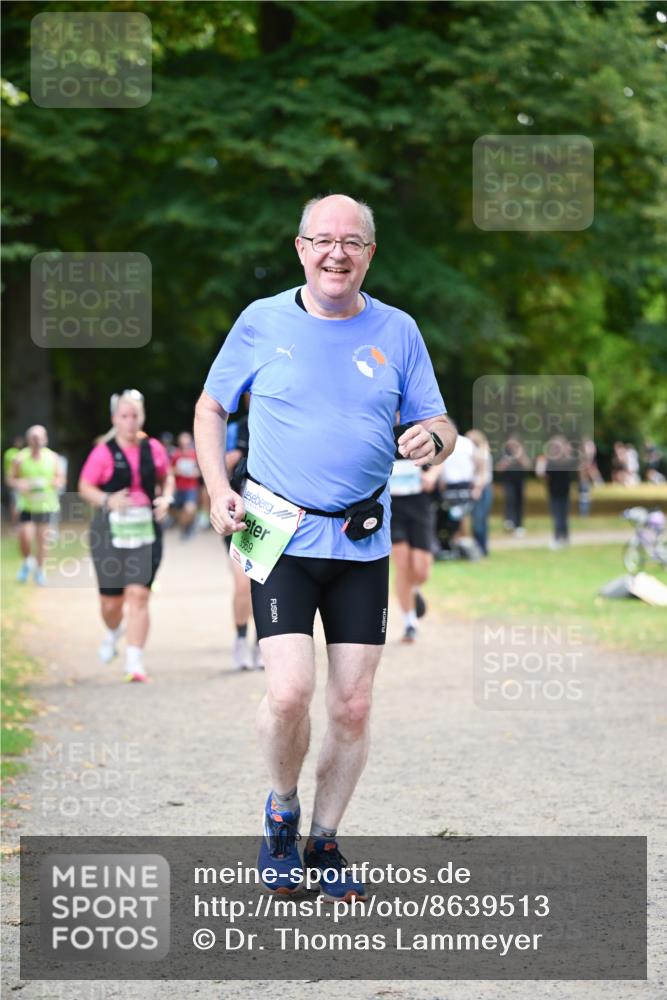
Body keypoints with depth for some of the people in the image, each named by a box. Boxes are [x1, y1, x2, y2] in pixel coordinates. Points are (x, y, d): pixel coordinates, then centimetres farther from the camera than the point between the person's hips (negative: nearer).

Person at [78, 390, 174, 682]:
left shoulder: (153, 449, 3)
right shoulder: (103, 453, -6)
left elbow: (167, 477, 20)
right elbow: (85, 487, -3)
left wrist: (166, 498, 0)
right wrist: (107, 500, -20)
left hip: (146, 529, 1)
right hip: (111, 530, -1)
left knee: (139, 595, -9)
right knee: (111, 601, 6)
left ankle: (134, 663, -8)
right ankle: (113, 633, 43)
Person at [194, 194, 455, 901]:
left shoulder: (397, 332, 6)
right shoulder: (263, 322, 2)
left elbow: (439, 427, 10)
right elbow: (210, 408, 12)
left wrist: (433, 440, -14)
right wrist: (218, 491, -2)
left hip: (362, 544, 2)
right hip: (281, 534, -2)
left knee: (353, 707, 3)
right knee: (289, 691, -16)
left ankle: (324, 843, 20)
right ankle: (281, 811, 13)